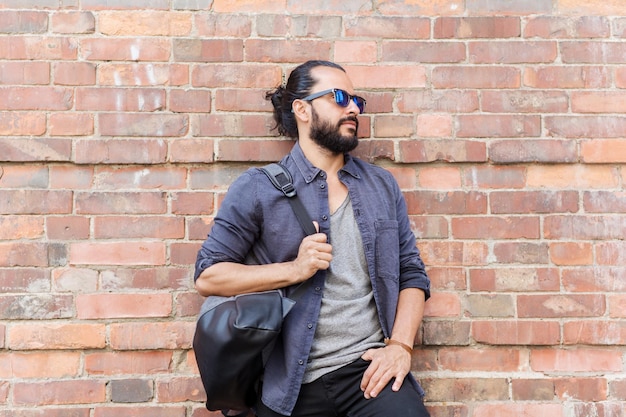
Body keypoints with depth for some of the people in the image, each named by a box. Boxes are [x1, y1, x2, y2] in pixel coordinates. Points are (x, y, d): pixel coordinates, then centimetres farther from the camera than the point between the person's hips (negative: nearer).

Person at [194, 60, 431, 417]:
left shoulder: (383, 185, 11)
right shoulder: (258, 188, 0)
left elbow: (412, 273, 10)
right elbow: (208, 275, -2)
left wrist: (401, 345, -5)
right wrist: (294, 270, -13)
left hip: (369, 368, 2)